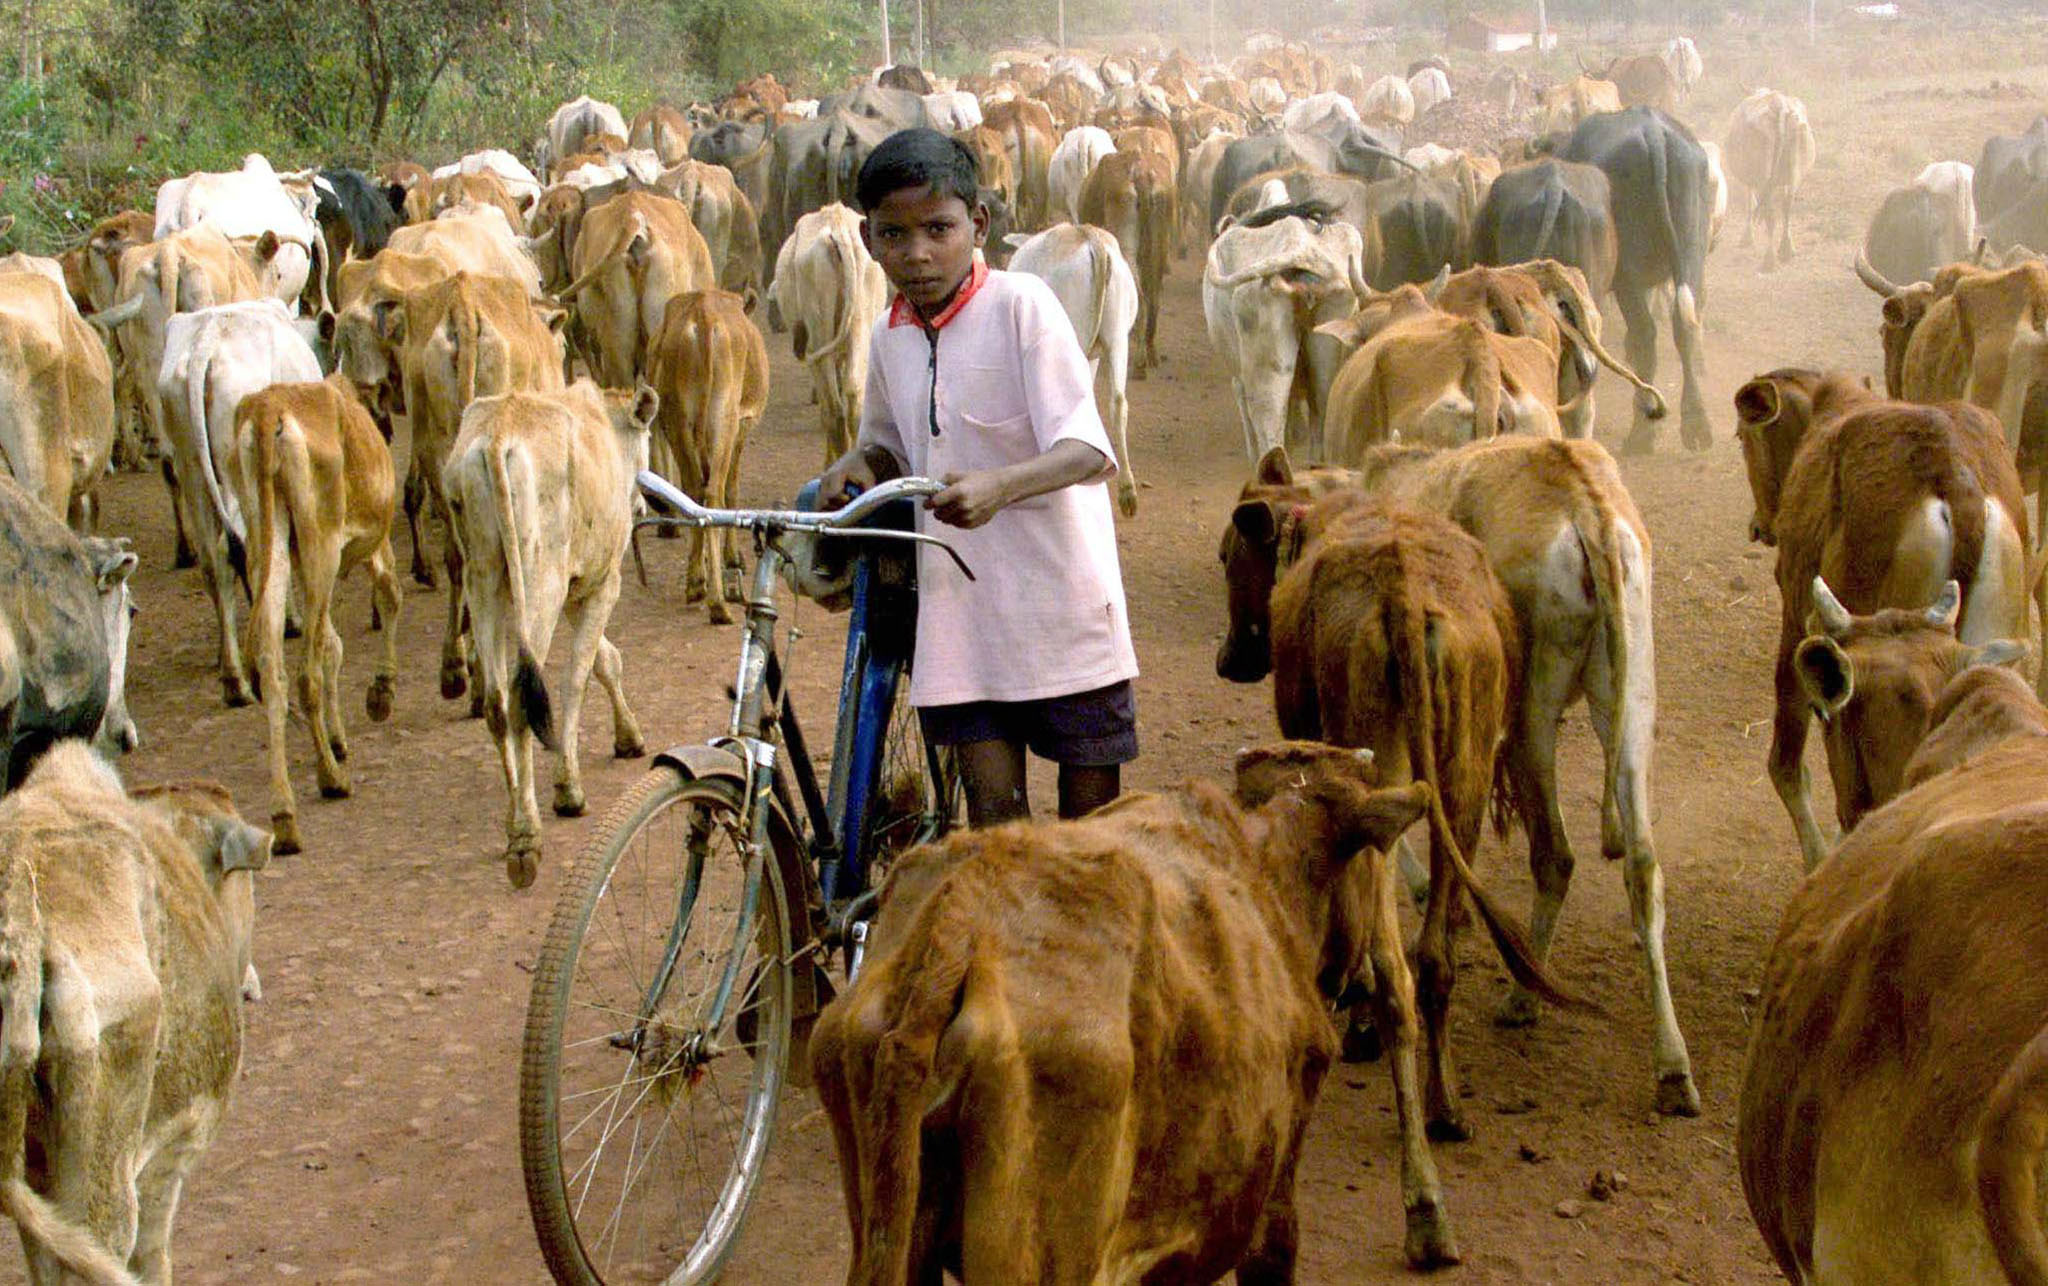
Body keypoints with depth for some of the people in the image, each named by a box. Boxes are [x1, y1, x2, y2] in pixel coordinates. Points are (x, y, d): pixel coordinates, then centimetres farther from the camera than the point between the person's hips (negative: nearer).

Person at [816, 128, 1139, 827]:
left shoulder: (1020, 303, -10)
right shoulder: (889, 338, 6)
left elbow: (1087, 450, -18)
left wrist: (999, 485, -36)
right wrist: (858, 465, 2)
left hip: (1059, 594, -4)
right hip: (958, 594, 4)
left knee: (1091, 794, 6)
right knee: (993, 799, -1)